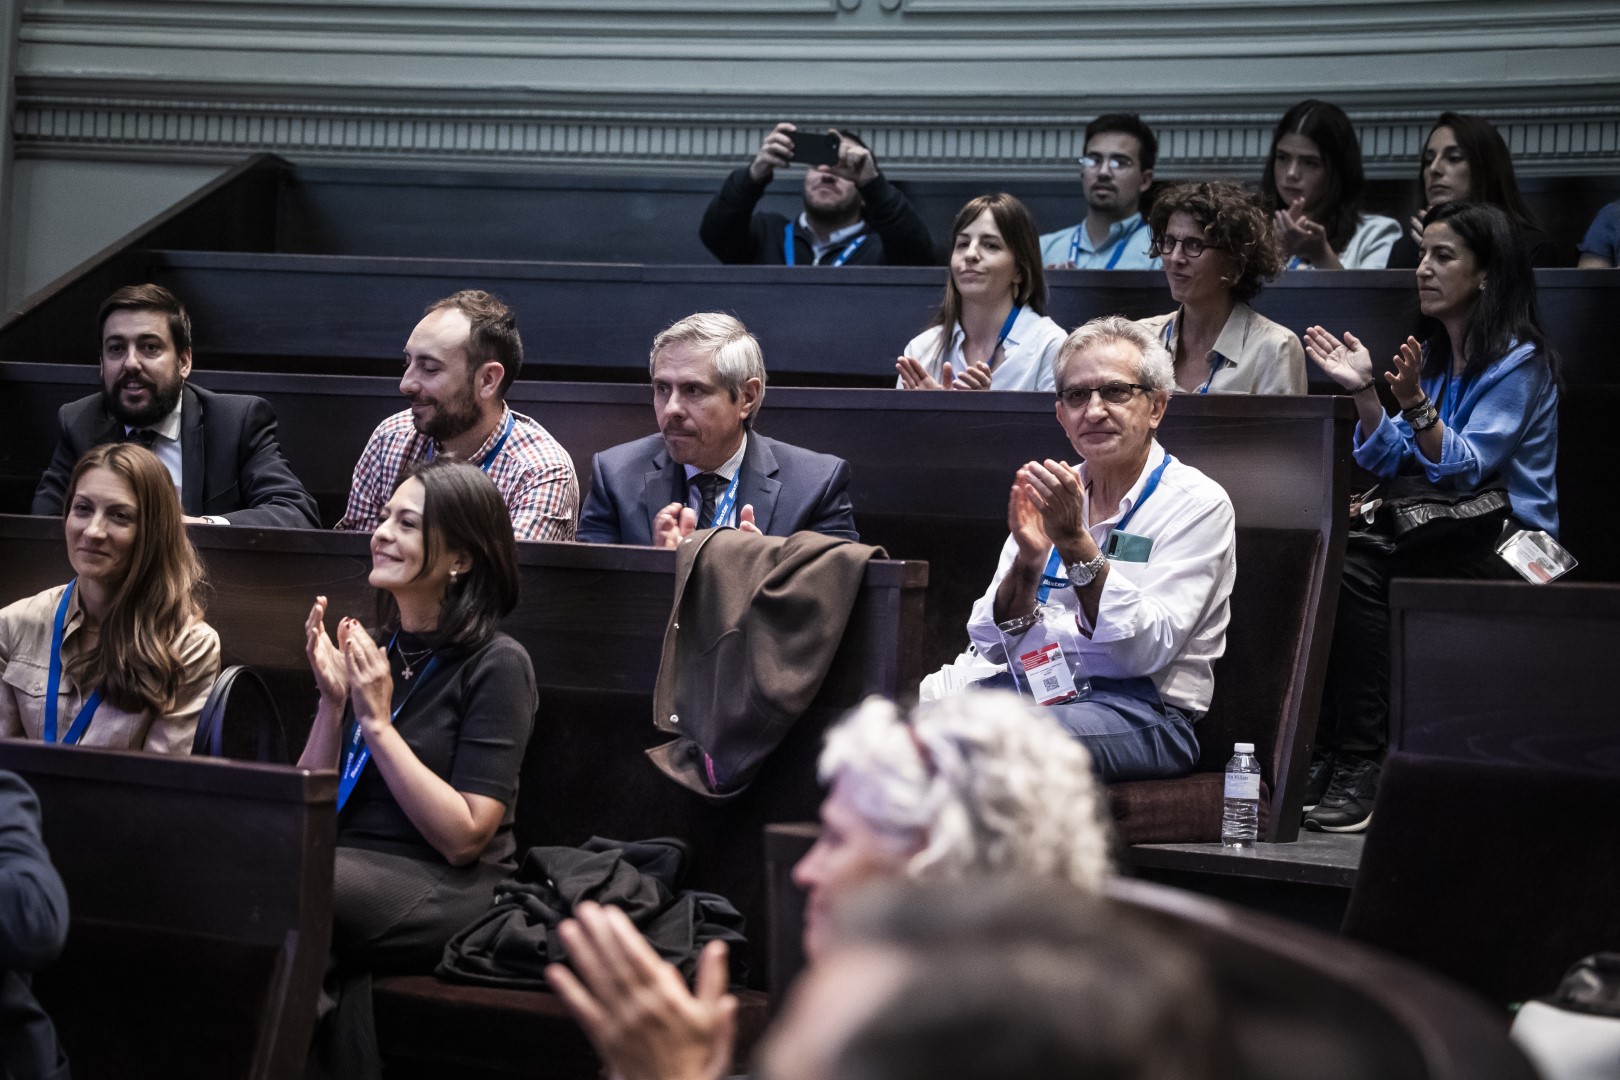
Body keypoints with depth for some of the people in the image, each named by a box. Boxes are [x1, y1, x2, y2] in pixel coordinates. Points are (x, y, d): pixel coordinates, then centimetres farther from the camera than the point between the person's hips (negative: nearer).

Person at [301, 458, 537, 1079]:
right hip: (348, 865, 5)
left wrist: (376, 721, -13)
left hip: (445, 890, -5)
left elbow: (464, 837, -12)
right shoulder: (372, 649, 11)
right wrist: (332, 702, -3)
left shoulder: (497, 666, -5)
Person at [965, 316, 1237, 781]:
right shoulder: (1055, 491, 13)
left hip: (1144, 709, -5)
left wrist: (1075, 541, -19)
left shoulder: (1197, 503, -1)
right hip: (1033, 687, 5)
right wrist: (1028, 560, -11)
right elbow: (993, 645, 7)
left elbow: (1146, 651, -14)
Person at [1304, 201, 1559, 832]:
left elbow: (1464, 467, -17)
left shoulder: (1520, 363, -6)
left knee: (1357, 568, -31)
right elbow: (1391, 461, 13)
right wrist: (1364, 391, 0)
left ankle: (1361, 764, -30)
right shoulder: (1435, 356, 18)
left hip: (1502, 546, -7)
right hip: (1435, 530, 7)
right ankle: (1321, 753, -25)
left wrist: (1416, 403, -29)